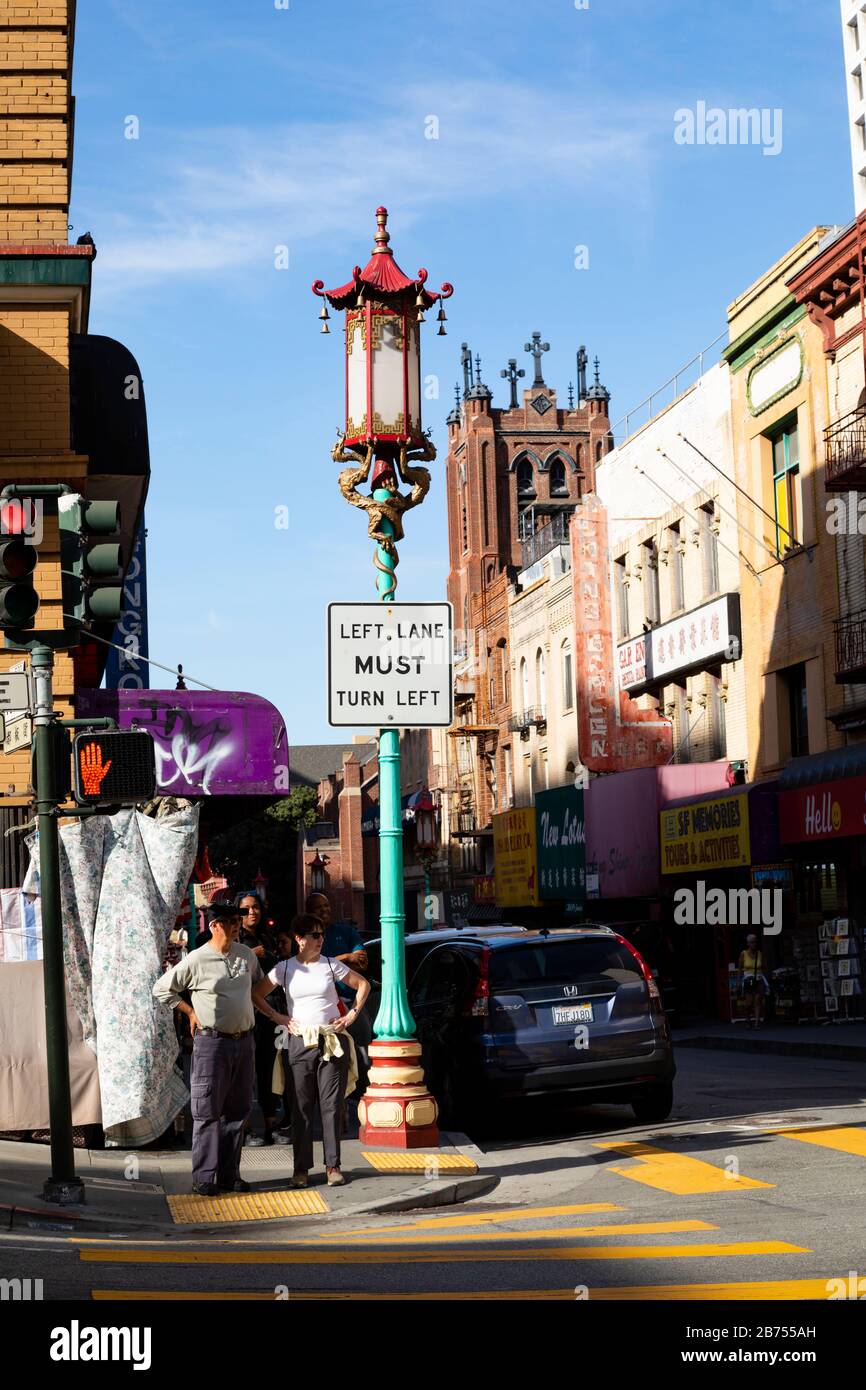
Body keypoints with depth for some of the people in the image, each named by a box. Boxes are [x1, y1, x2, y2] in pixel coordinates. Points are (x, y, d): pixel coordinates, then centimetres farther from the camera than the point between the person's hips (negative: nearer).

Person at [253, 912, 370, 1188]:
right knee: (302, 1106, 0)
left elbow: (363, 984, 15)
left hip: (333, 1042, 0)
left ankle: (333, 1165, 6)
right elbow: (256, 995, 9)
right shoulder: (285, 968, 3)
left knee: (331, 1105, 0)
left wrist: (352, 1015, 7)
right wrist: (279, 1018, 2)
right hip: (300, 1042, 0)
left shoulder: (331, 965, 4)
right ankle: (301, 1168, 5)